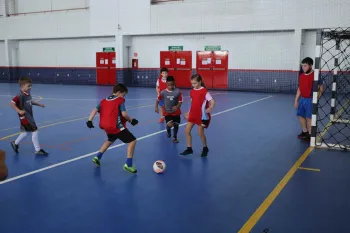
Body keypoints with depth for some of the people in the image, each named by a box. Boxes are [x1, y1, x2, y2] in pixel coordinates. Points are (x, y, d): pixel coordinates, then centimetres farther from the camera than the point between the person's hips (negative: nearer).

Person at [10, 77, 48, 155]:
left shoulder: (28, 94, 5)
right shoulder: (20, 95, -22)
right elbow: (12, 103, -25)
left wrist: (39, 104, 20)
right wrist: (19, 111, -33)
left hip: (29, 116, 10)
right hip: (25, 117, -10)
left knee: (26, 132, 24)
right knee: (35, 131, -7)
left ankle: (15, 143, 43)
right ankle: (38, 150, 4)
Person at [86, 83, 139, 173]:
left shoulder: (104, 100, 15)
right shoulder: (120, 100, -3)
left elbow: (95, 110, 6)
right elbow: (124, 114, -14)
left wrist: (90, 120, 3)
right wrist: (131, 120, 1)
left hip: (106, 126, 8)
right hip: (117, 126, -8)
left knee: (111, 140, 37)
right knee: (132, 141, -3)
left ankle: (98, 157, 36)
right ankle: (128, 164, -10)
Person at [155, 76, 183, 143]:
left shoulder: (178, 92, -14)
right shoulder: (163, 92, -11)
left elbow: (180, 101, -11)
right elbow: (158, 100, 4)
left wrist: (177, 106, -28)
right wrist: (156, 107, -2)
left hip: (176, 111, 1)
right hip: (167, 112, -1)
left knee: (176, 125, 10)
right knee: (170, 124, -16)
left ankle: (175, 137, 36)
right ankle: (168, 130, 23)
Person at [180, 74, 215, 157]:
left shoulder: (204, 91, -14)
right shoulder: (192, 92, 6)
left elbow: (212, 101, -18)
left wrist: (210, 108, -37)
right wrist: (188, 113, 17)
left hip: (201, 116, -7)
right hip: (193, 114, 7)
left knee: (200, 133, 0)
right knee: (187, 131, 2)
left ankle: (205, 148, 24)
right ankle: (189, 149, 16)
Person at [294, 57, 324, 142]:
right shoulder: (301, 76, 9)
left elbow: (321, 88, -11)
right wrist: (296, 100, 14)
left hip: (310, 100, -8)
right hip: (302, 99, 8)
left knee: (309, 117, -5)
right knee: (300, 115, 14)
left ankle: (310, 135, 6)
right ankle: (305, 132, 31)